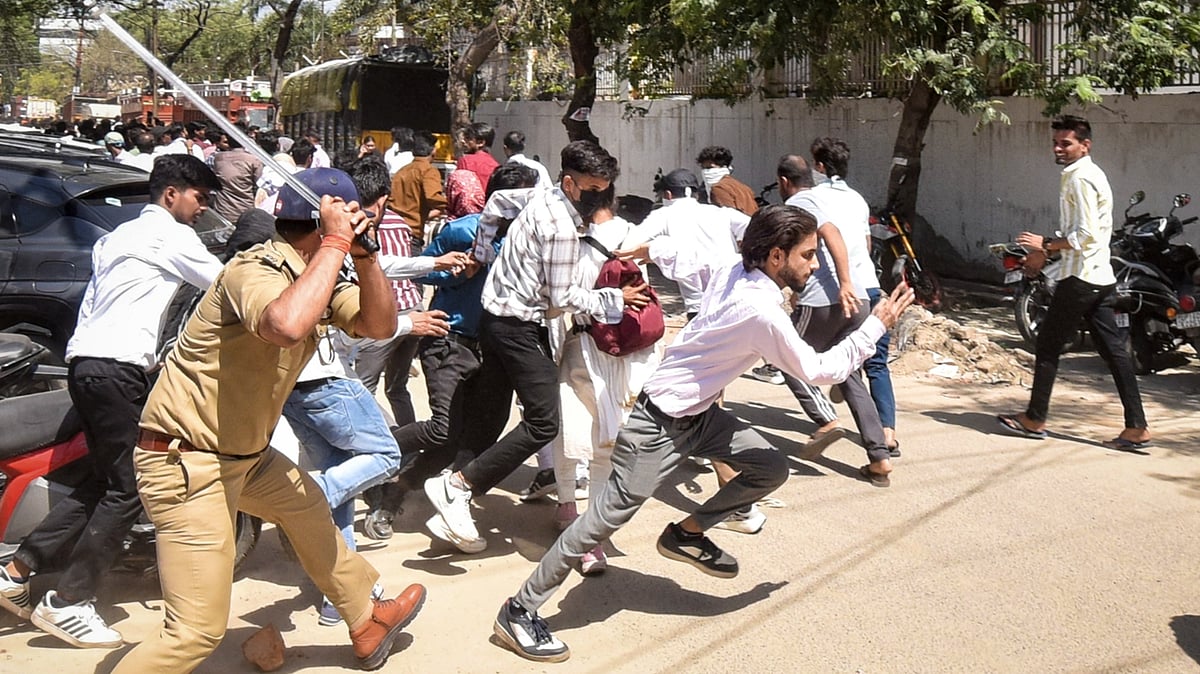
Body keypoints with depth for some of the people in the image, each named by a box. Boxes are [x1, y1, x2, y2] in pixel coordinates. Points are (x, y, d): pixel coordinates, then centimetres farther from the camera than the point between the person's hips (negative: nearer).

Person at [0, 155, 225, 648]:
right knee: (128, 490, -5)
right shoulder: (172, 236, -4)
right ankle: (67, 603, 0)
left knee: (104, 483, 15)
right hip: (117, 370, -10)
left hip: (86, 363, 10)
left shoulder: (118, 236, 25)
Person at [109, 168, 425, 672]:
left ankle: (366, 621, 49)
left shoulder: (312, 277, 6)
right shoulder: (256, 271, -23)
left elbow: (380, 324, 2)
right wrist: (337, 244, -35)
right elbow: (287, 324, -46)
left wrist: (363, 255, -13)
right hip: (184, 462, -10)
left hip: (244, 454, 10)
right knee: (197, 631, -12)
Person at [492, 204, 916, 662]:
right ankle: (520, 612, -2)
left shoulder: (731, 268, -6)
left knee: (772, 469, 6)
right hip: (661, 424, -9)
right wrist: (877, 325, -10)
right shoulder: (762, 313, -28)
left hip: (700, 414, 9)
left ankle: (688, 535, 22)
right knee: (611, 513, -9)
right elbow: (820, 370, -18)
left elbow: (679, 252, 9)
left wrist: (648, 250, 27)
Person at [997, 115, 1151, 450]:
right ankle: (1137, 428, 6)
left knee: (1048, 345, 1)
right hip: (1099, 277, 10)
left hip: (1081, 277, -10)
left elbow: (1086, 235, -22)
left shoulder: (1080, 179, -14)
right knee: (1113, 349, 6)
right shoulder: (1087, 175, 18)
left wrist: (1045, 244, -13)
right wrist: (1045, 251, 17)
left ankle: (1034, 419, 11)